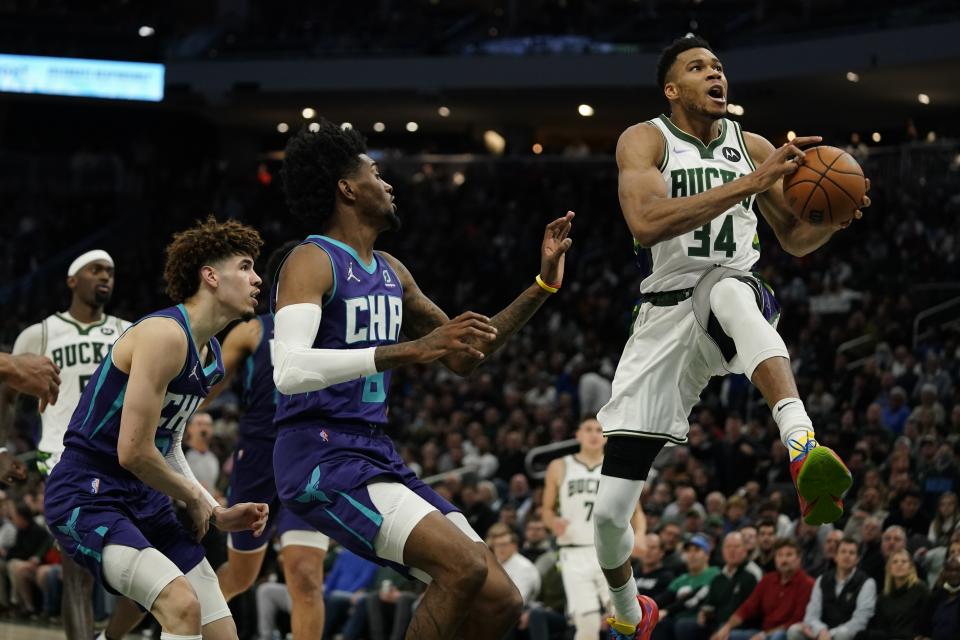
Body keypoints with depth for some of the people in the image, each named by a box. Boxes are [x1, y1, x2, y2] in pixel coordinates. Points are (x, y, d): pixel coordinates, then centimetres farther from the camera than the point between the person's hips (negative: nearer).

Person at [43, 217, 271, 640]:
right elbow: (135, 452, -21)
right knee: (182, 605, -29)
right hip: (87, 497, -10)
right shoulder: (166, 335, -19)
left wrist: (218, 515, 12)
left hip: (144, 501, 10)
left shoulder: (211, 355, 12)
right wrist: (194, 497, -6)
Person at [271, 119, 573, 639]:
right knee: (464, 566, -25)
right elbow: (289, 371, -26)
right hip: (322, 459, -9)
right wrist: (414, 349, -31)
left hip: (377, 459, 9)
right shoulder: (312, 262, -9)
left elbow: (464, 359, 28)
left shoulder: (391, 273, 18)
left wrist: (542, 286, 20)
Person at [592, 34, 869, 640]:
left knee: (728, 291, -43)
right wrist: (751, 183, -29)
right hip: (665, 311, 0)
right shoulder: (646, 140, -4)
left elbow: (796, 238, 19)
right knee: (610, 509, -4)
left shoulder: (753, 147, 8)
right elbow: (646, 224, -24)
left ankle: (804, 450, -63)